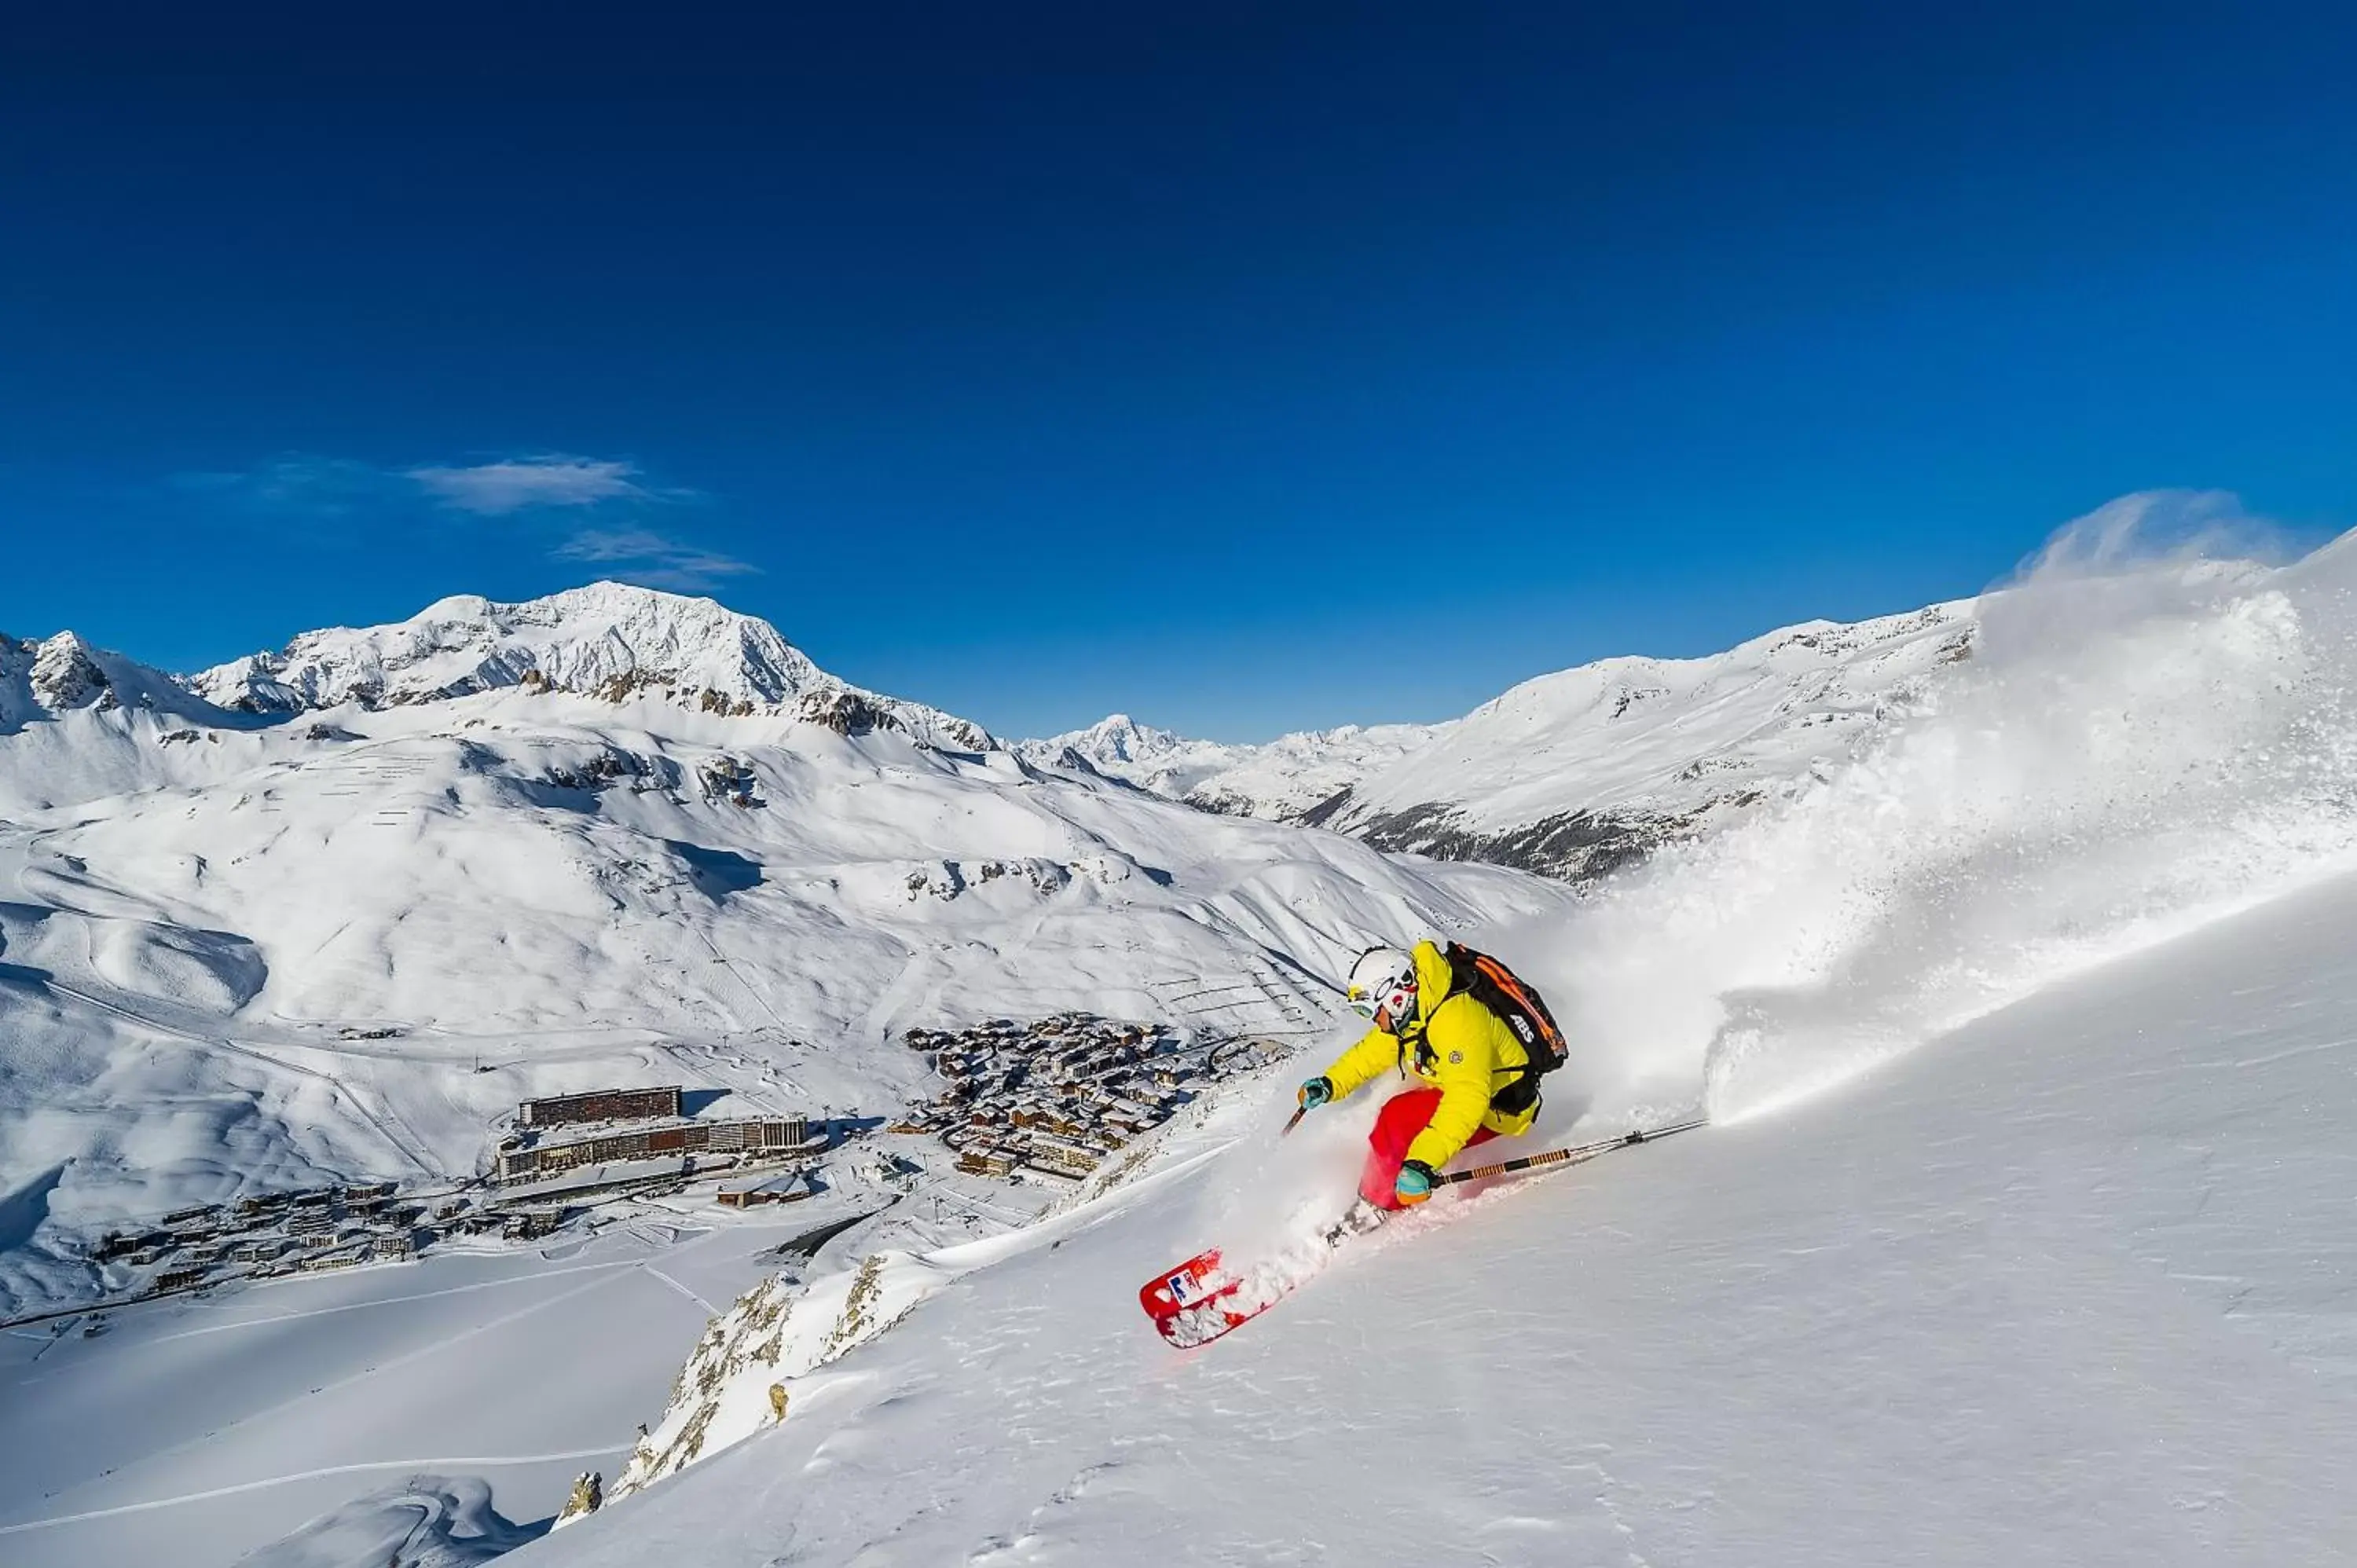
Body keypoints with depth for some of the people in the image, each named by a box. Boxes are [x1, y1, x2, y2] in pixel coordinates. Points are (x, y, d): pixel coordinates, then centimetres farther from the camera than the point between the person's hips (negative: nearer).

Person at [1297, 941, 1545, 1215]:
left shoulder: (1456, 1020, -32)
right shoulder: (1407, 1015, -2)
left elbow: (1466, 1100, -40)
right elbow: (1369, 1053, 14)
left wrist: (1423, 1162, -47)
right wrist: (1330, 1084, 0)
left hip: (1497, 1110, -10)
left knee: (1398, 1118, -21)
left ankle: (1377, 1208, -6)